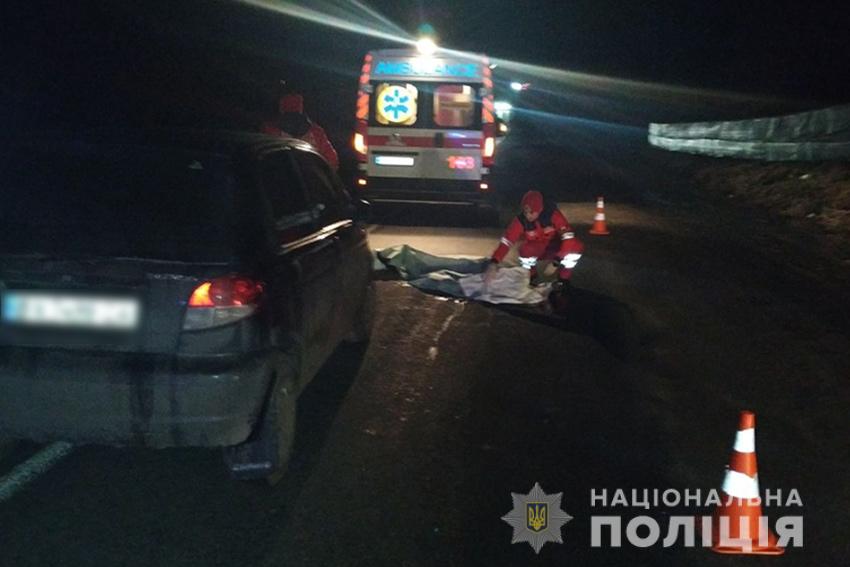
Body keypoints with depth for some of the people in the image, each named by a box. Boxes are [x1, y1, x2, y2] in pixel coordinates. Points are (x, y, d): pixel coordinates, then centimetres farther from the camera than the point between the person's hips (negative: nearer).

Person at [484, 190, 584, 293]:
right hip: (536, 250, 1)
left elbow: (568, 235, -31)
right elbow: (506, 241, -29)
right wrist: (493, 263, -42)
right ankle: (531, 278, -3)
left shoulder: (552, 213, -26)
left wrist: (560, 257, -45)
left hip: (554, 248, -1)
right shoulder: (521, 220, -22)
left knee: (575, 246, -32)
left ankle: (564, 280, -11)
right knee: (525, 249, -34)